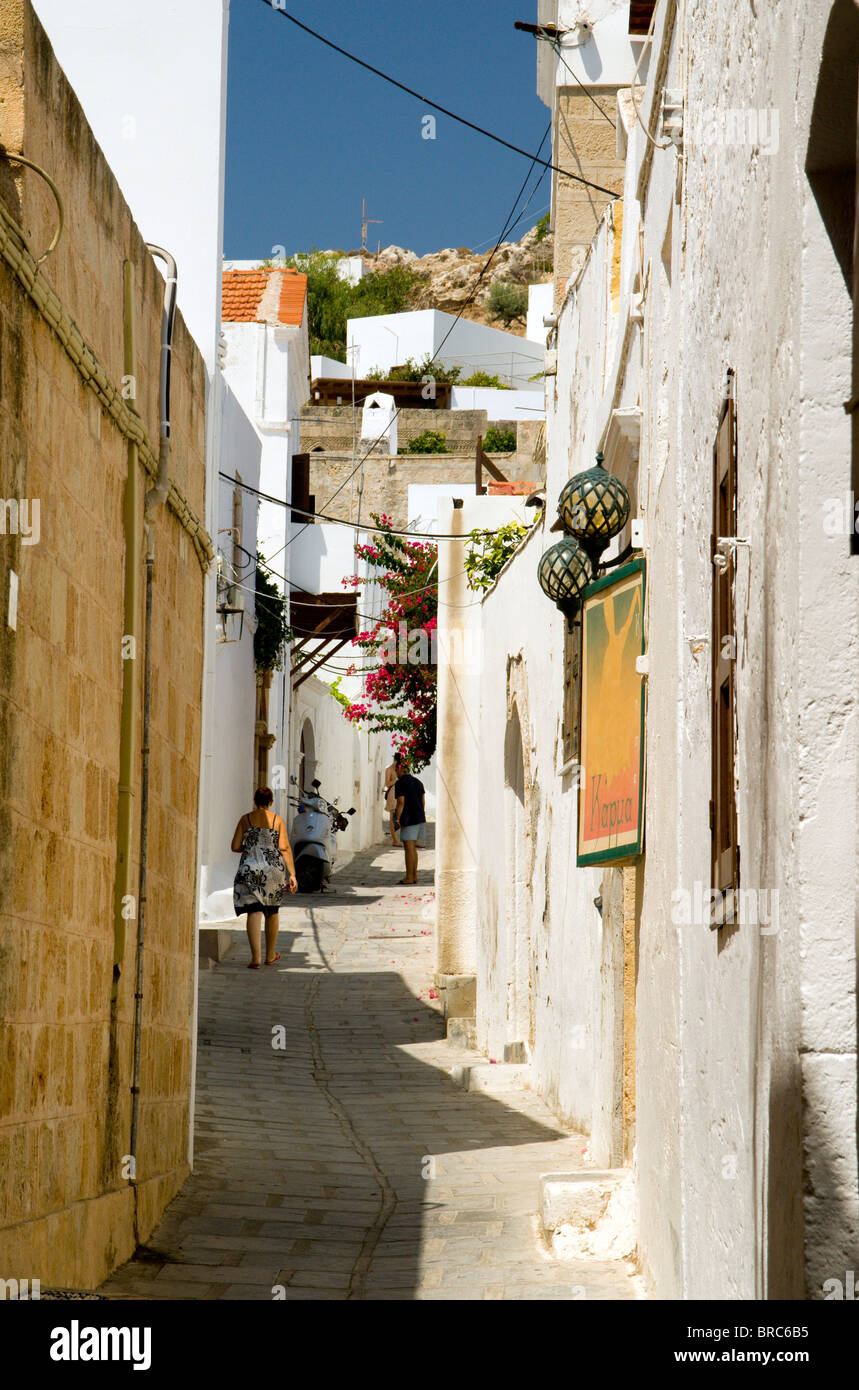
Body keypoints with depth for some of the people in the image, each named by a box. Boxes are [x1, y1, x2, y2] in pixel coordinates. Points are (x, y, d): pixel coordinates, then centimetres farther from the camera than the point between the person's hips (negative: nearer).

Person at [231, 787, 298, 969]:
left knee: (254, 912, -3)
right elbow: (284, 848, -3)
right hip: (274, 870, 1)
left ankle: (256, 957, -16)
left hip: (250, 869, -1)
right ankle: (270, 955, 28)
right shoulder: (277, 820, 2)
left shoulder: (246, 819, 3)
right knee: (272, 912, 17)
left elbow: (235, 847, 2)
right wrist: (292, 874, -3)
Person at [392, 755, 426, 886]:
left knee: (409, 848, -6)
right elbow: (423, 801, 16)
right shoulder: (417, 782, 15)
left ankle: (409, 877, -6)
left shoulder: (400, 783, -9)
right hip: (420, 818, 8)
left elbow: (401, 802, -15)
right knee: (413, 848, 14)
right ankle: (414, 875, 15)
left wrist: (397, 819, -12)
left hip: (409, 820, -8)